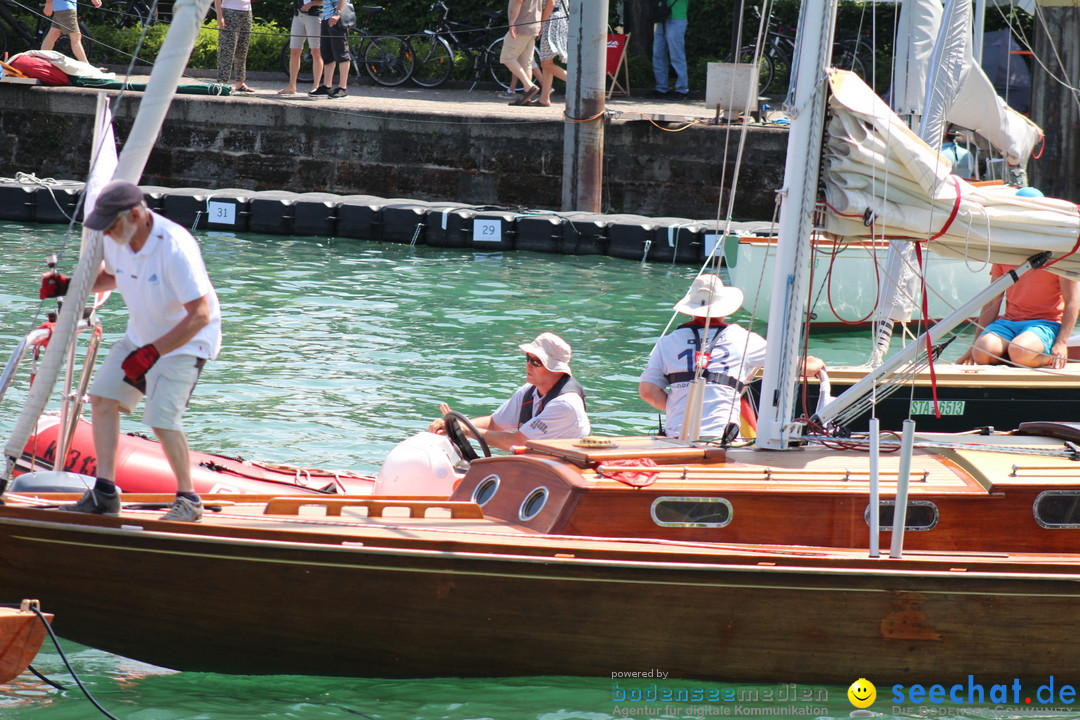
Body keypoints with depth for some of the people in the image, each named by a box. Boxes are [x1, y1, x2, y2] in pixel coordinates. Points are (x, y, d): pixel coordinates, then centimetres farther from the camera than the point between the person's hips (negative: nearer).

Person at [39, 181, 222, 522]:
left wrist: (153, 352, -33)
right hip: (141, 335, 8)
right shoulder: (116, 241, -8)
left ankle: (188, 499, -1)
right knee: (102, 396, -1)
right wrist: (69, 286, 1)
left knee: (162, 417, -19)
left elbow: (200, 315, -31)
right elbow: (111, 276, 18)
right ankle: (105, 493, 4)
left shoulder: (175, 248, -32)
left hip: (186, 339, -8)